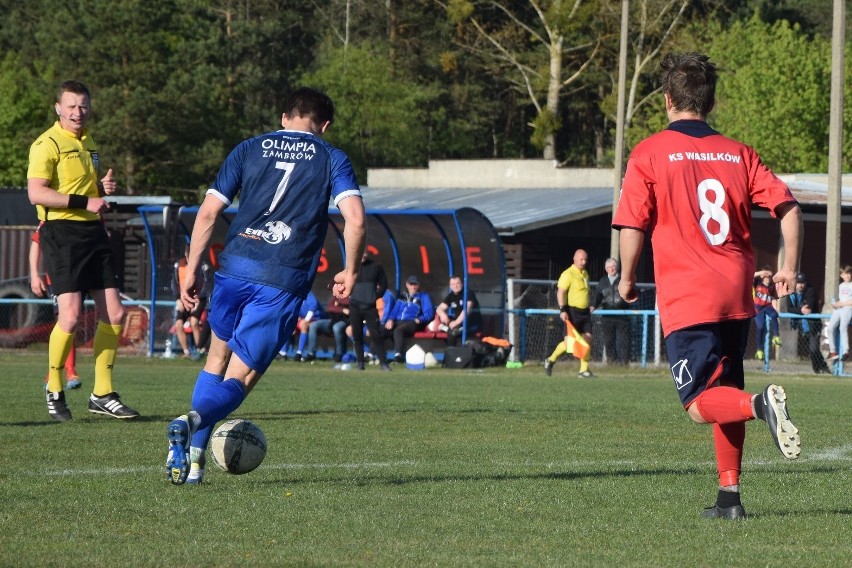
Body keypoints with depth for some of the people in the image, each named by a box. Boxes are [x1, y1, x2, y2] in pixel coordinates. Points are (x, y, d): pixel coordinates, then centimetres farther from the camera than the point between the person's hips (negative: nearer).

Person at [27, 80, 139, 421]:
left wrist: (103, 188, 10)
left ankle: (102, 395, 13)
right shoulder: (48, 144, -8)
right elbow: (36, 193, -19)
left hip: (93, 232, 8)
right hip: (61, 232, -8)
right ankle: (54, 391, 3)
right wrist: (85, 202, -22)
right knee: (71, 315, -16)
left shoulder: (88, 143, 19)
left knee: (114, 314, 3)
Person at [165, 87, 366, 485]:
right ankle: (193, 420, -31)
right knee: (239, 379, 0)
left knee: (217, 358, 23)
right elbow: (355, 219, -6)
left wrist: (191, 270, 10)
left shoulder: (250, 149, 13)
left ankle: (193, 457, 17)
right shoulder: (332, 159, 8)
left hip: (234, 268, 3)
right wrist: (350, 271, 8)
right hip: (285, 283, -2)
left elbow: (208, 213, 5)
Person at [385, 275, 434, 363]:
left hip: (412, 322, -5)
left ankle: (398, 355, -50)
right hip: (398, 322, 5)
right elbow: (395, 311, 21)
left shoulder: (423, 296, 13)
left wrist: (419, 320, -17)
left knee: (398, 330, -39)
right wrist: (390, 319, -1)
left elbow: (429, 313, 2)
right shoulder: (402, 297, 27)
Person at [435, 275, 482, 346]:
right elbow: (439, 309, 3)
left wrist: (456, 322, -32)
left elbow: (467, 309, -24)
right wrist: (442, 314, -22)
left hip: (473, 323, -7)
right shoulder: (450, 296, 8)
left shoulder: (468, 293, -11)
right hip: (459, 323, 7)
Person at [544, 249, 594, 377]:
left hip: (584, 312, 7)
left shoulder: (585, 274, 17)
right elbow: (560, 292, -16)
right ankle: (551, 360, 13)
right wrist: (562, 310, -24)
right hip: (572, 312, -7)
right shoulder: (568, 274, -10)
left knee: (588, 338, -2)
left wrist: (589, 305, 21)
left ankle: (584, 370, 1)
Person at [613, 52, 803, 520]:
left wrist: (627, 279, 8)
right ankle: (729, 495, 12)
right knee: (726, 393, 17)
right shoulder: (739, 154, 9)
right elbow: (787, 205, 2)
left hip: (685, 300, -5)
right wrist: (790, 266, 10)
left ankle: (759, 405, -32)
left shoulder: (649, 154, -3)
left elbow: (631, 227, -6)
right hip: (737, 295, 5)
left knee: (701, 405, -3)